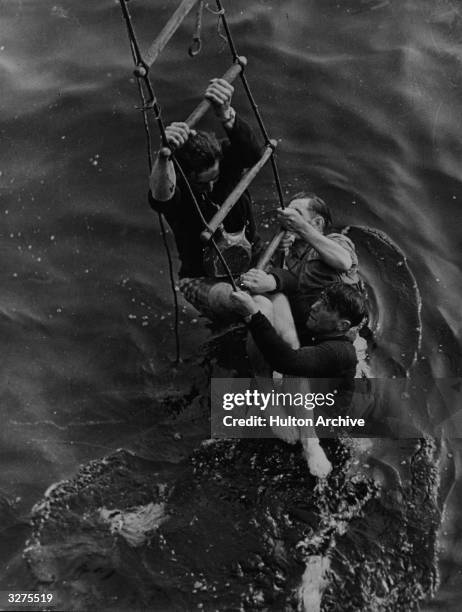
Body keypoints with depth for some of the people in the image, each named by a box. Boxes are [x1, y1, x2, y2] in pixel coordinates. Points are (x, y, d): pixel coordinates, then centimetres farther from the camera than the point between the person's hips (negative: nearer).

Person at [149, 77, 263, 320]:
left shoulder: (227, 160, -16)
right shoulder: (178, 189, -24)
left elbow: (254, 154, -39)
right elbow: (160, 196, -49)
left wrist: (225, 115, -60)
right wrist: (163, 156, -72)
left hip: (251, 264, 5)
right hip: (202, 279, -4)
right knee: (227, 298, -35)